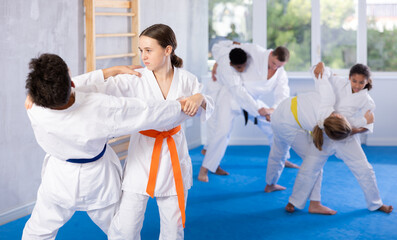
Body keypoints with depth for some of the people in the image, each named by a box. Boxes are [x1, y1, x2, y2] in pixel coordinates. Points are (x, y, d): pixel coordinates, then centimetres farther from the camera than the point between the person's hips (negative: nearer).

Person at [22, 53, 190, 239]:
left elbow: (78, 85, -10)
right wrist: (182, 105, -4)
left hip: (60, 180, 2)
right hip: (99, 182, -1)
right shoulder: (100, 107, -36)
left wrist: (110, 71, -6)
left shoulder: (34, 109, -27)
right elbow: (148, 112, -22)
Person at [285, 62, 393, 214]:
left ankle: (375, 203, 25)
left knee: (364, 170, 4)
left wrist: (357, 129, -21)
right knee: (309, 167, -5)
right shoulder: (340, 84, -2)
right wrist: (321, 65, -16)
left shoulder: (367, 101, -5)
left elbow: (368, 124, -2)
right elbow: (321, 73, 6)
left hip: (348, 139, 0)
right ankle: (295, 201, 10)